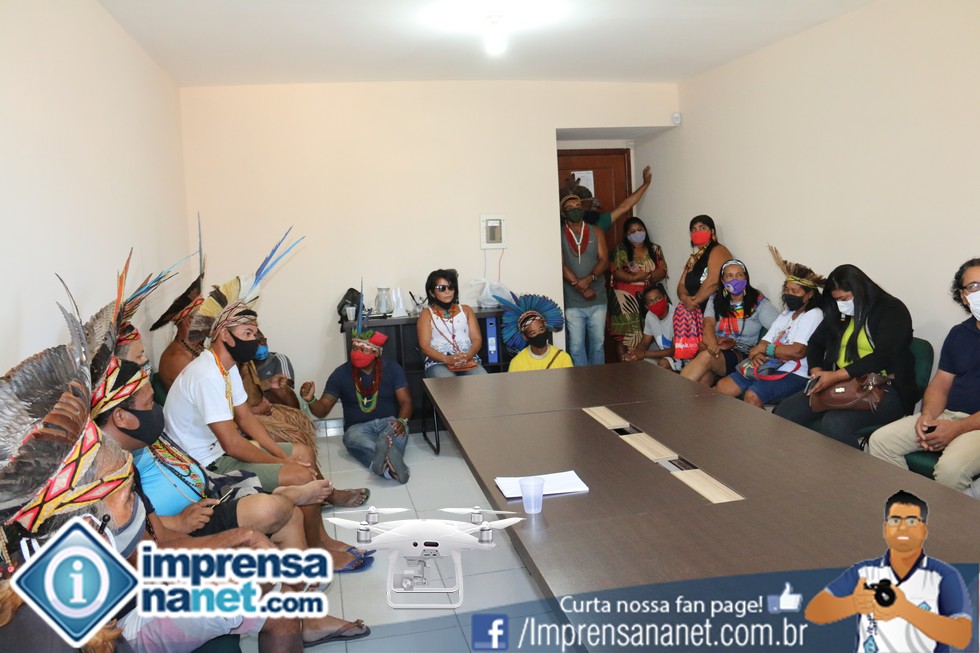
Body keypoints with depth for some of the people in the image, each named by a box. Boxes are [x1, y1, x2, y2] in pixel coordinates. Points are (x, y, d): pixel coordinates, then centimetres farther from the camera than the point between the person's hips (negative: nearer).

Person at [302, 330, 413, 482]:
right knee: (351, 437, -36)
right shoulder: (341, 373, 0)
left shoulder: (392, 368, 1)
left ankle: (384, 462, -66)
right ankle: (390, 464, -61)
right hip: (358, 427, 0)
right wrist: (311, 400, -22)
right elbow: (322, 410, 2)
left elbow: (405, 401, -4)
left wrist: (402, 421, -27)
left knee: (399, 430, -36)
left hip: (388, 422, 0)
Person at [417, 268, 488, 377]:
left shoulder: (466, 310, 21)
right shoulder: (427, 315, 12)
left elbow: (477, 339, 11)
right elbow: (425, 346, 0)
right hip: (438, 363, -2)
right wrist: (447, 359, -18)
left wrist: (468, 355, -12)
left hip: (469, 360, 2)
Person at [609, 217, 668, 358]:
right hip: (626, 299, -3)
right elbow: (616, 272, -9)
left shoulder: (655, 249, 12)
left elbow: (662, 271, 3)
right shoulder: (620, 250, 2)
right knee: (625, 336, -6)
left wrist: (647, 276, -16)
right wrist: (635, 277, -19)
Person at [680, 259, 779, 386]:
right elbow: (709, 324, -4)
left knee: (707, 357, -35)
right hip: (719, 350, 3)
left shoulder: (758, 302, 4)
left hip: (743, 356, -3)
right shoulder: (716, 300, 13)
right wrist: (713, 345, -26)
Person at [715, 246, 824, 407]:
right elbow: (764, 342, 14)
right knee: (721, 387, -4)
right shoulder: (785, 314, 22)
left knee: (752, 396, -32)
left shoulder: (813, 315, -4)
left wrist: (764, 348, -7)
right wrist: (756, 354, -10)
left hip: (794, 374, -8)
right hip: (768, 368, 9)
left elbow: (798, 351, -17)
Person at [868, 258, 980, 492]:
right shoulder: (958, 333, 14)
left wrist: (958, 428, -20)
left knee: (951, 467, -34)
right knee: (880, 440, -8)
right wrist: (927, 415, -6)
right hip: (946, 415, 7)